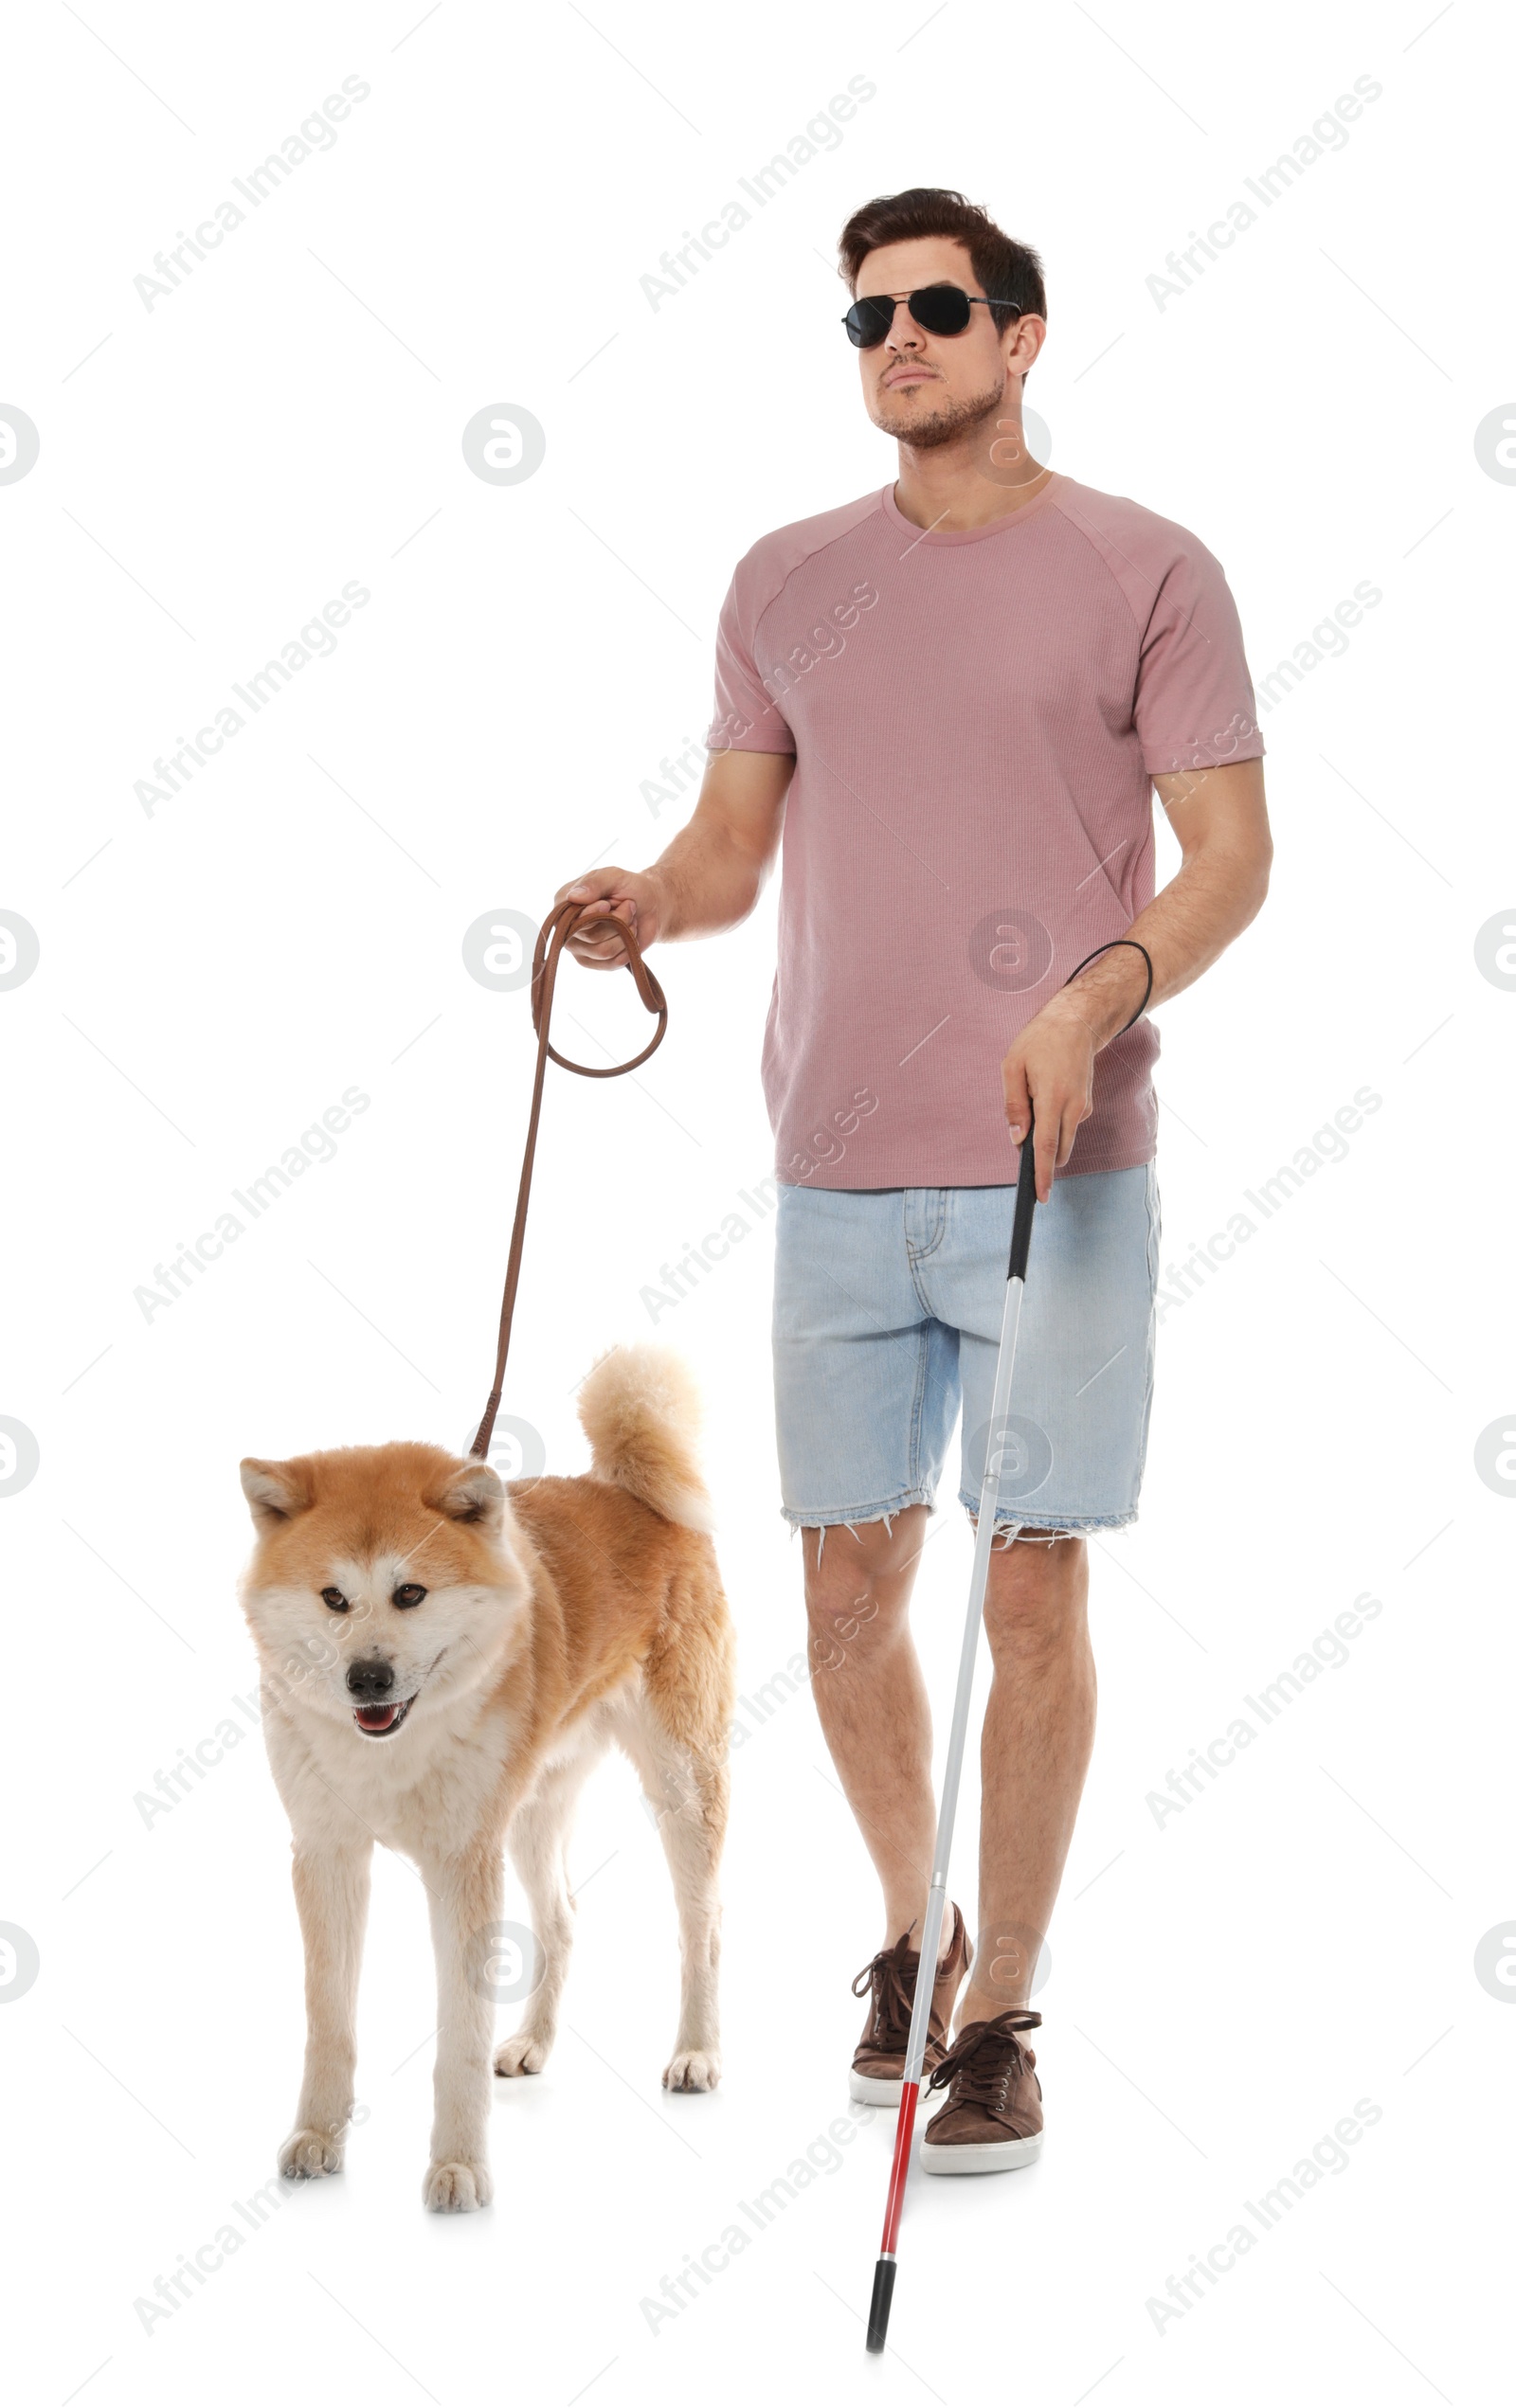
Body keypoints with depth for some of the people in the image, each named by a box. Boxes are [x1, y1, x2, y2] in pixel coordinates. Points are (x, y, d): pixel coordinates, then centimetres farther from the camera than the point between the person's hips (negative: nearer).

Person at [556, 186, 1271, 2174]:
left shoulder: (1145, 572, 0)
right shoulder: (786, 580, 12)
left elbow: (1232, 852, -2)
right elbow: (736, 837, 16)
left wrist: (1096, 999, -19)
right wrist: (648, 902, -7)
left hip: (1057, 1166, -4)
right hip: (837, 1172, 4)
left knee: (1035, 1586, -1)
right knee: (851, 1585, 9)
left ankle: (999, 2015, 11)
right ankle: (910, 1935, 31)